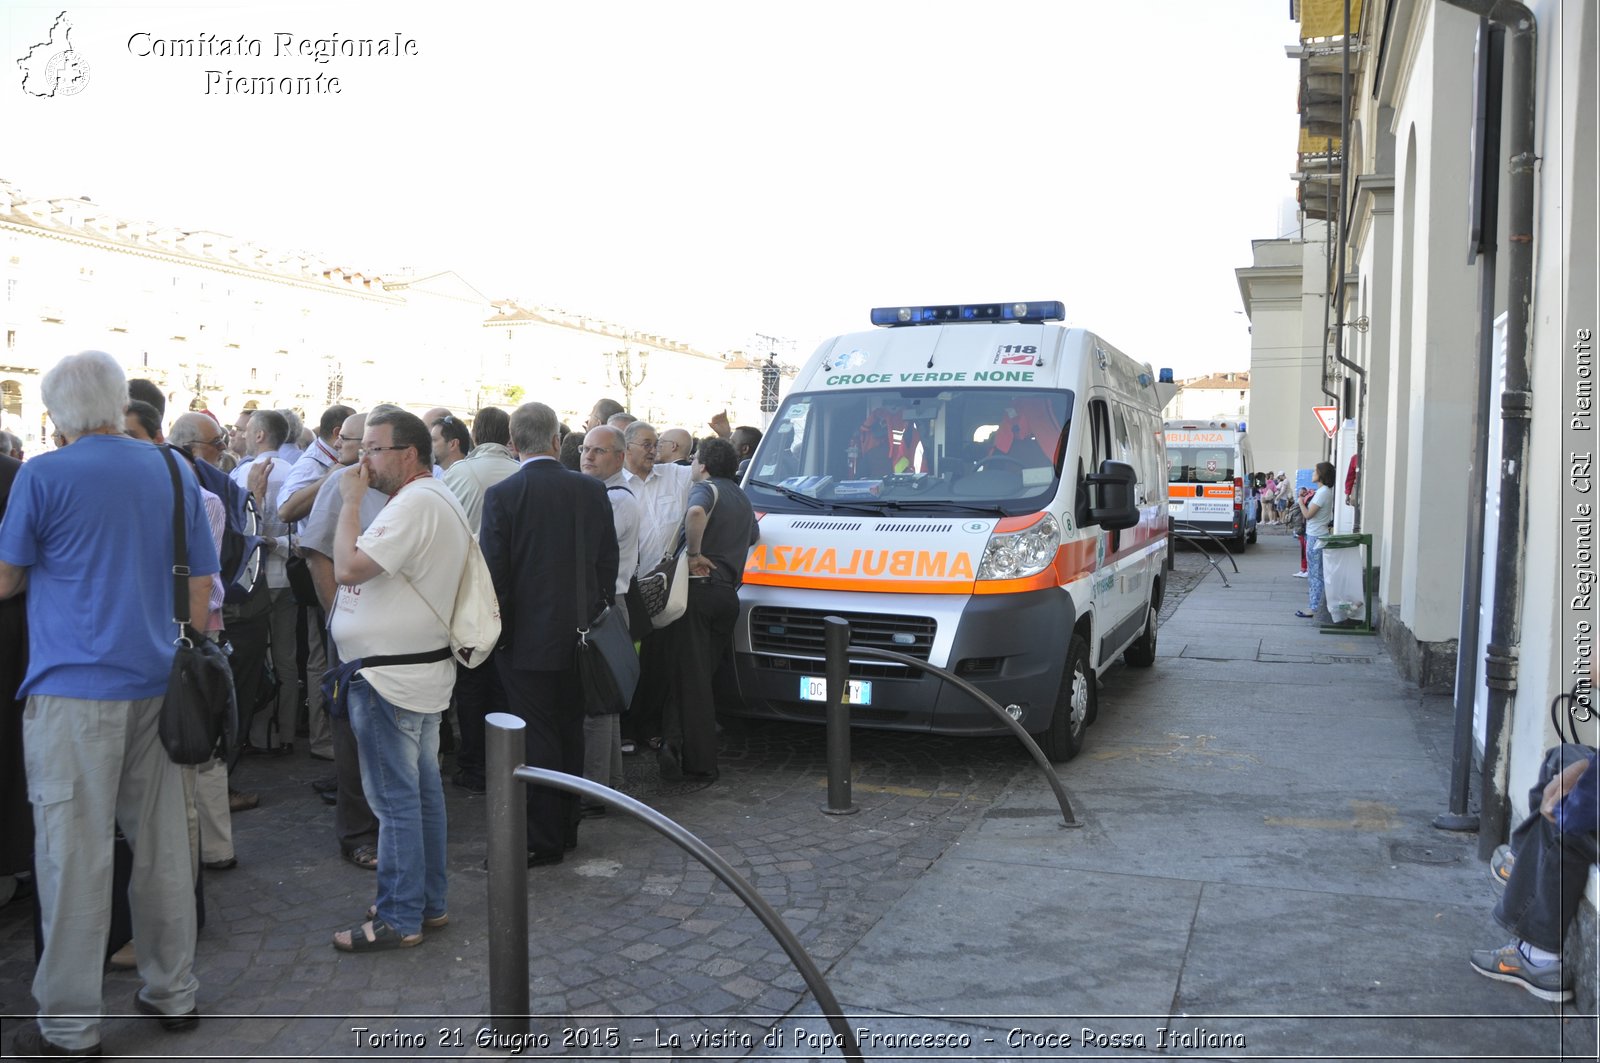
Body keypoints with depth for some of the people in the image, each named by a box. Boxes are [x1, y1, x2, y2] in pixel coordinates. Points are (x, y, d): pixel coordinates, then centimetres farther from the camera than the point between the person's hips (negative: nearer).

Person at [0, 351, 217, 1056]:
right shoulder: (174, 472, 6)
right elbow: (201, 583, 9)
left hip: (73, 690, -5)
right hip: (155, 684, 5)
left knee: (73, 857, 1)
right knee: (162, 846, 12)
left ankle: (69, 1029, 10)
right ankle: (173, 993, 24)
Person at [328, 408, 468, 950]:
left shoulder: (415, 504, -19)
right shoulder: (439, 498, 15)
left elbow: (349, 567, -24)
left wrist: (351, 500, -15)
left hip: (391, 678, -11)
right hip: (426, 672, 11)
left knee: (395, 798, -2)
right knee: (423, 789, 15)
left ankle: (399, 917, 7)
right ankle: (429, 900, 26)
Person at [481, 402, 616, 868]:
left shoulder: (501, 495, -13)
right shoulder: (592, 490, -1)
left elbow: (493, 569, -12)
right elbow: (608, 562, 5)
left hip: (526, 637, -4)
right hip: (578, 637, 4)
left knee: (536, 738, 2)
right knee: (569, 732, 15)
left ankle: (543, 841, 8)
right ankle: (567, 826, 26)